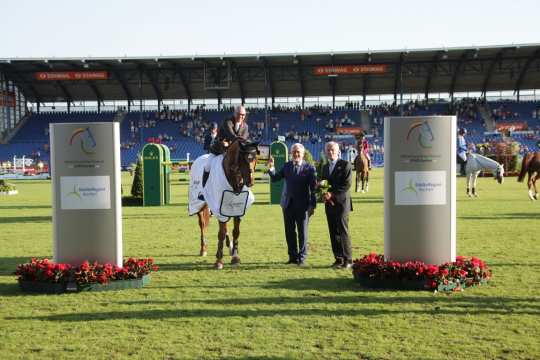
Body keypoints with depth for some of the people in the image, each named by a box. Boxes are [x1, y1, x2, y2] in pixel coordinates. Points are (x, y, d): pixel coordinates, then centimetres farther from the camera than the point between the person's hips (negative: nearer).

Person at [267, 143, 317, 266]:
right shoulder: (287, 166, 7)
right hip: (288, 204, 4)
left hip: (302, 205, -4)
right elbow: (275, 178, 4)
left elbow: (313, 188, -7)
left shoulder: (309, 168, -5)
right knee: (289, 231, 10)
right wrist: (271, 168, -13)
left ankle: (302, 257, 14)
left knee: (302, 232, 4)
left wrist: (312, 205, -11)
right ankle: (293, 256, 21)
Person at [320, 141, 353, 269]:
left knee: (343, 231, -9)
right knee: (333, 232, 5)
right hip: (329, 203, 6)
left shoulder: (345, 165, -1)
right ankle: (338, 259, 10)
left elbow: (347, 184, -10)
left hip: (341, 202, -6)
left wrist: (332, 194, -15)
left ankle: (347, 260, -4)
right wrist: (324, 195, -2)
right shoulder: (325, 167, 18)